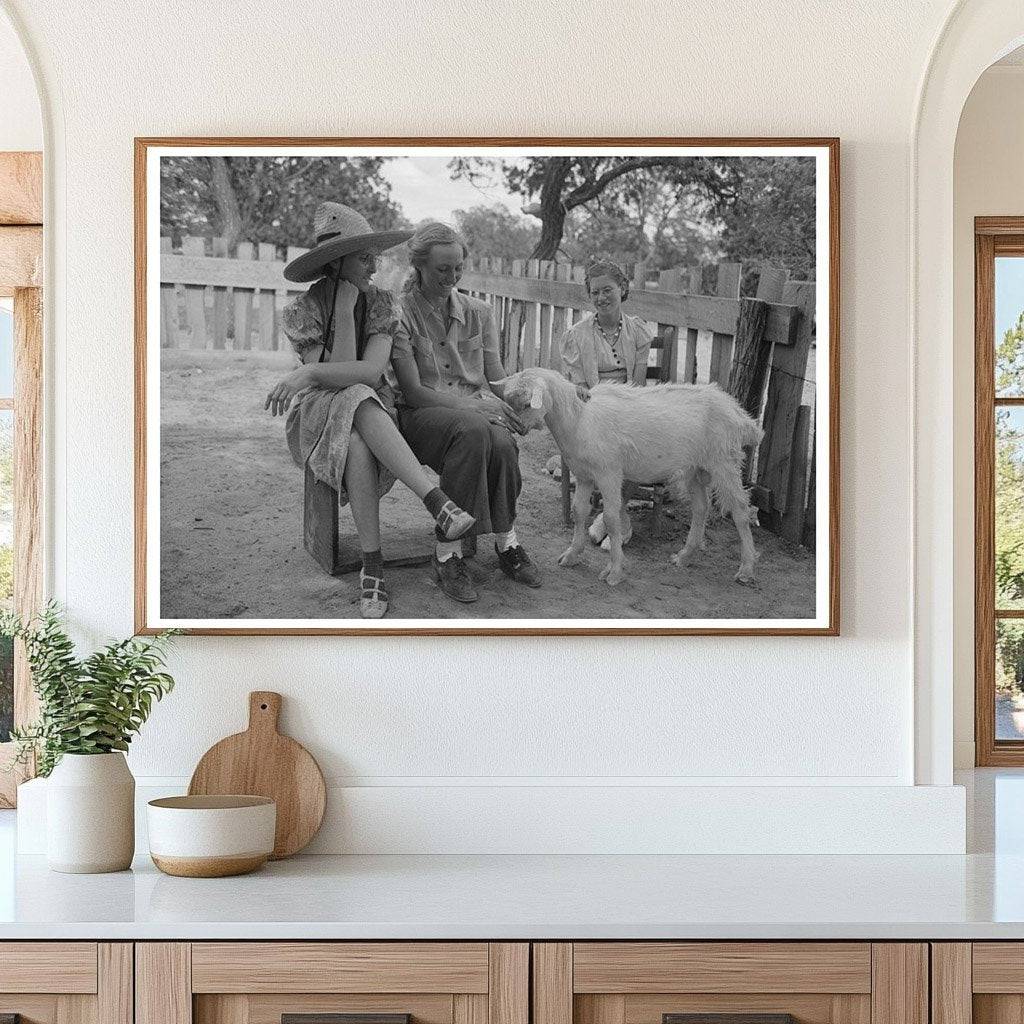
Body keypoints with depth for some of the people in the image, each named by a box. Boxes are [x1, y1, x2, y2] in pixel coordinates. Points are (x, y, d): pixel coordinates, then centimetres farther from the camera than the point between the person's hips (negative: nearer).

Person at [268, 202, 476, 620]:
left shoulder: (381, 303, -1)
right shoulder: (303, 310, -6)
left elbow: (371, 369, -17)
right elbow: (340, 377, -17)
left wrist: (308, 373, -26)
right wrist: (345, 311, -19)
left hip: (370, 413, 2)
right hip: (318, 414, -2)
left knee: (358, 448, -38)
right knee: (359, 401, -39)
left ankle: (373, 567, -44)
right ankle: (438, 503, -51)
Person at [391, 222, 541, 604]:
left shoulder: (478, 312, 12)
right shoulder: (400, 313, -3)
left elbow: (497, 379, 11)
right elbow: (413, 390, -10)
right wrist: (475, 407, -21)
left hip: (477, 411, 4)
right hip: (422, 415, -4)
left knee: (501, 443, -33)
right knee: (473, 432, -38)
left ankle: (507, 543, -16)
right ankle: (447, 554, -32)